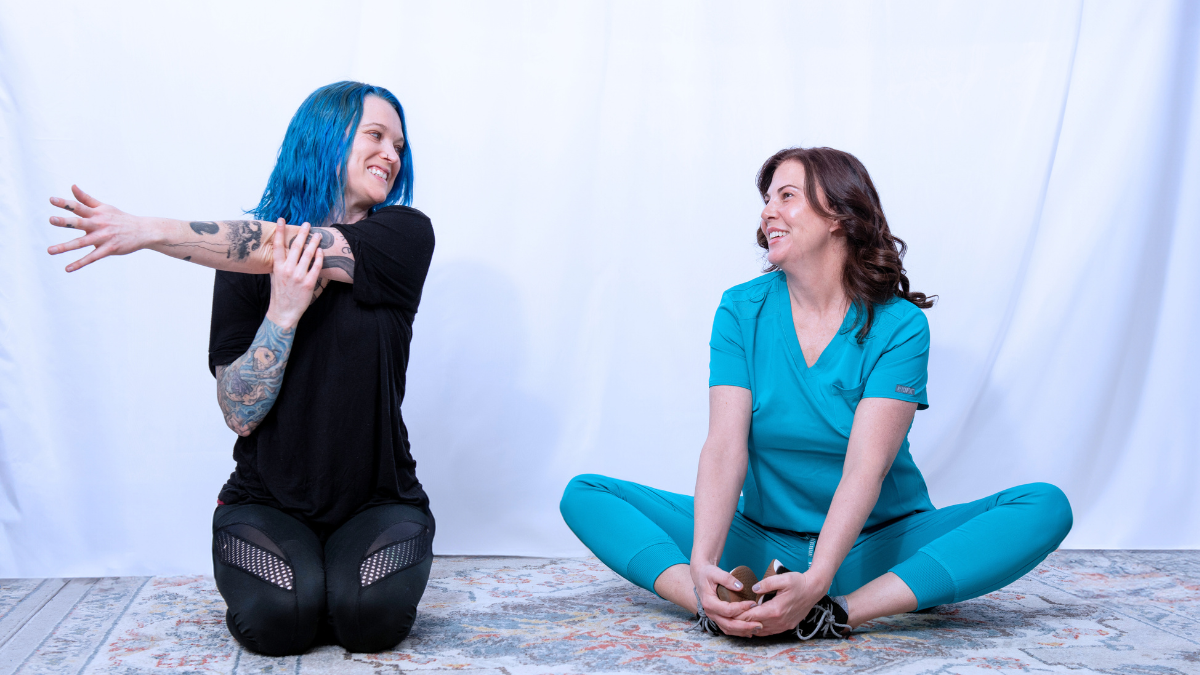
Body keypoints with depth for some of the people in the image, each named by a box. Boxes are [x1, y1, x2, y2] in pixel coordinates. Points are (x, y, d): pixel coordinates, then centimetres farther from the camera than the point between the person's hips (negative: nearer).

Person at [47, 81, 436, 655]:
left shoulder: (405, 234, -4)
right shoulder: (244, 263, -2)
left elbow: (301, 246, -23)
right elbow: (239, 414, -9)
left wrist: (152, 231, -29)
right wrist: (282, 313, -25)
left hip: (378, 500, 0)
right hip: (269, 502, 0)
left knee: (372, 616, -25)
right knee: (277, 618, -25)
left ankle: (343, 571, 8)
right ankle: (299, 572, 8)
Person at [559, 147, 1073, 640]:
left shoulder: (898, 326, -10)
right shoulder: (742, 310, -2)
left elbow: (867, 465, -21)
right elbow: (725, 446, -14)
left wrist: (816, 581, -36)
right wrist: (702, 565, -30)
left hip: (874, 546, -1)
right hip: (760, 541, 2)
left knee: (1046, 507, -25)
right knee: (585, 495, -12)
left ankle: (839, 611, -37)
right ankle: (727, 605, -35)